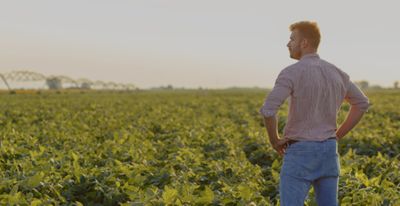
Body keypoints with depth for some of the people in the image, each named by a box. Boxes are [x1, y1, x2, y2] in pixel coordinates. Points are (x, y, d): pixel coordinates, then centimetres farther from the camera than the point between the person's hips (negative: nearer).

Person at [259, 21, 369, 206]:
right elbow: (362, 103, 18)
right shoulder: (336, 73, 7)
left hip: (300, 152, -7)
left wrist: (274, 141, -9)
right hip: (328, 151, 7)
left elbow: (267, 110, -28)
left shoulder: (292, 72, -16)